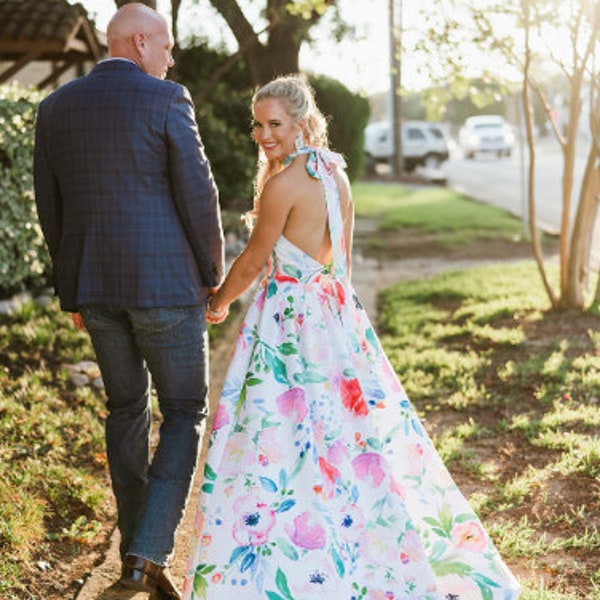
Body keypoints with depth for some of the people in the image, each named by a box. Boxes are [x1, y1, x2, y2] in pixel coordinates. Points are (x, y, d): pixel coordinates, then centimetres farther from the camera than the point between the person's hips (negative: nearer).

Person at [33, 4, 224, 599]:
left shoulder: (55, 107, 7)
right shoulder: (166, 100, -9)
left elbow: (49, 206, 9)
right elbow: (198, 195, -10)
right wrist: (211, 276, 3)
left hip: (92, 283, 5)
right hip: (164, 281, -5)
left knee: (126, 406, 18)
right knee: (184, 412, 7)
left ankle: (135, 552, 25)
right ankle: (149, 552, -5)